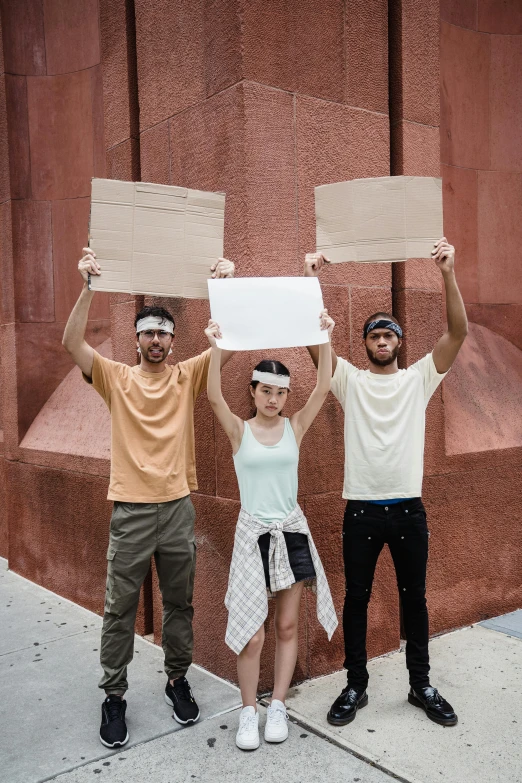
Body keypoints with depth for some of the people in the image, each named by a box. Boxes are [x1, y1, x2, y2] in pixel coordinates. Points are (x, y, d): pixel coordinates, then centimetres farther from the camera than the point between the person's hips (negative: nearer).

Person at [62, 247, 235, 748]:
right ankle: (113, 696, 24)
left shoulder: (187, 376, 4)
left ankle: (177, 680, 33)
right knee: (119, 608, 8)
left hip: (178, 508, 2)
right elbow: (72, 344, -14)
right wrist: (89, 287, -23)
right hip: (130, 511, -1)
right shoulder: (117, 378, 0)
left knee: (179, 603, 14)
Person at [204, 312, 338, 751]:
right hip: (254, 533, -2)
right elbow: (213, 397, -21)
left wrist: (325, 340, -18)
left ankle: (278, 706, 27)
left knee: (287, 625, 11)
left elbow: (323, 389, -10)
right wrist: (216, 348, -32)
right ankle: (249, 711, 20)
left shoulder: (295, 427, 1)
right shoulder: (239, 431, -4)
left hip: (292, 531, 3)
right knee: (253, 633, -1)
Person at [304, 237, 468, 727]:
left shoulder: (419, 378, 4)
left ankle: (421, 685, 30)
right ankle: (355, 686, 26)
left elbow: (458, 333, -7)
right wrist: (310, 280, -18)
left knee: (414, 598, 13)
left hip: (408, 508, 1)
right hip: (361, 508, -1)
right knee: (356, 600, 10)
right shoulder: (350, 380, 3)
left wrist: (448, 274, -18)